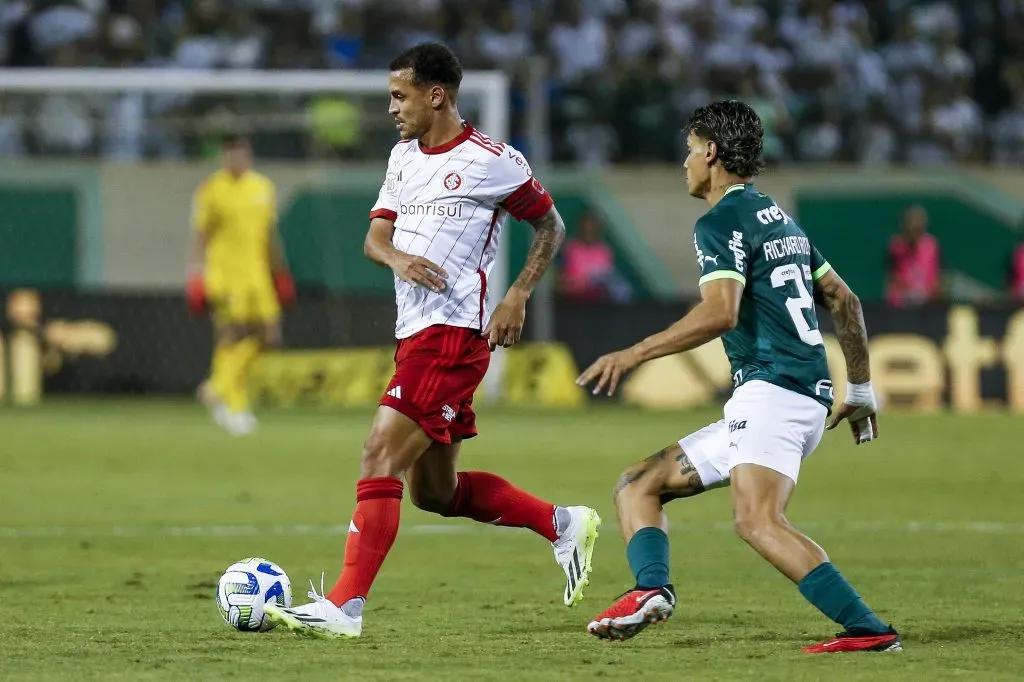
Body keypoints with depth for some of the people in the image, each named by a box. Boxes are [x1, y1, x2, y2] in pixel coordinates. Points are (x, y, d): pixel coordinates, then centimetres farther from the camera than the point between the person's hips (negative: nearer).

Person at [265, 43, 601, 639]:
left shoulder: (491, 162, -6)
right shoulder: (404, 158, 16)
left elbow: (550, 225, 4)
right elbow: (376, 236, 12)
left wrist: (519, 296, -6)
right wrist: (397, 257, -12)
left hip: (453, 335, -9)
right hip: (414, 336, 9)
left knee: (381, 456, -17)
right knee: (435, 493, 13)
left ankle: (345, 606, -19)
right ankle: (563, 524, 27)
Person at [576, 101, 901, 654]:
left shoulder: (722, 221, -5)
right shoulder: (778, 217, 24)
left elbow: (720, 313, -20)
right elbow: (844, 301, 25)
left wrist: (634, 354, -16)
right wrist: (861, 391, 31)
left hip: (771, 389, -10)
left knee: (757, 520, -29)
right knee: (637, 486, 11)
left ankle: (868, 629, -36)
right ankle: (651, 589, -15)